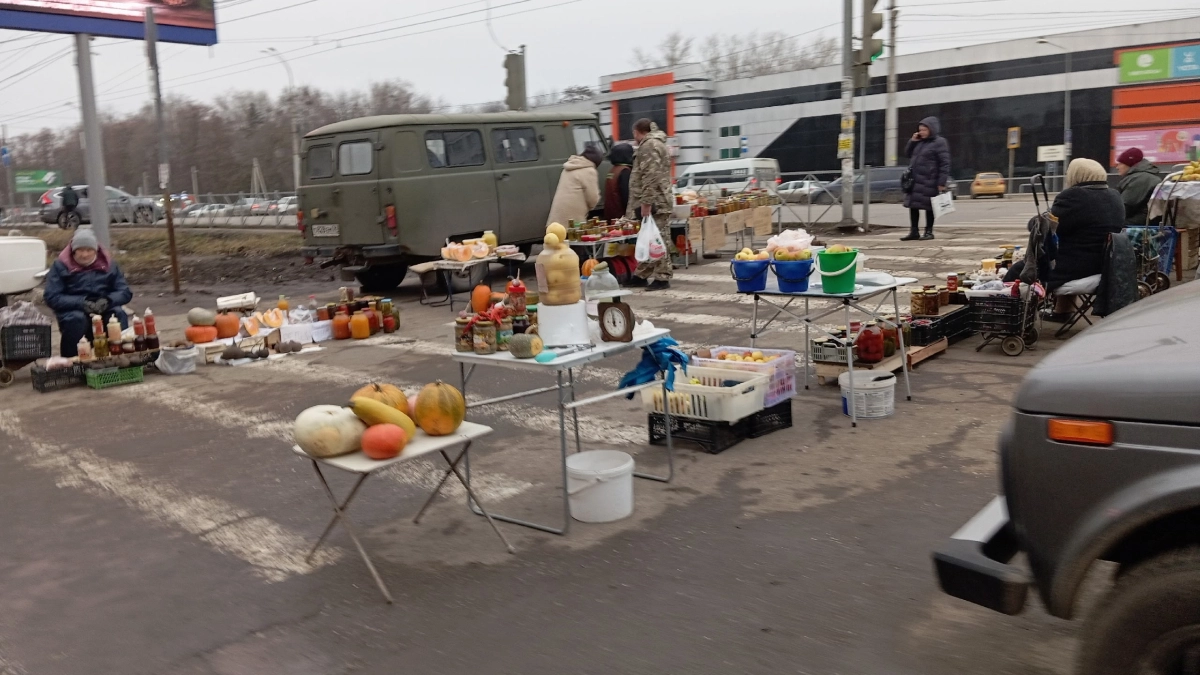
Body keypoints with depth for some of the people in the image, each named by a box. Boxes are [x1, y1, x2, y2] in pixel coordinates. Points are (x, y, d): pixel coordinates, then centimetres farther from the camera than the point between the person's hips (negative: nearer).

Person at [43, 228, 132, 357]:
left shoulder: (108, 264, 9)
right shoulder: (61, 266, 2)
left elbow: (125, 292, 3)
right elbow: (52, 298, -7)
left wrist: (107, 300, -19)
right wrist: (82, 303, -22)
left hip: (104, 310, 2)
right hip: (73, 310, -2)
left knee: (119, 314, -30)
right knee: (77, 319, -36)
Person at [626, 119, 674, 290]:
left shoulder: (650, 145, -11)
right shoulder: (653, 144, 24)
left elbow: (651, 177, -21)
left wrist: (646, 202, -22)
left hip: (655, 203, -11)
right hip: (657, 202, 11)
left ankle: (662, 278, -8)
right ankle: (641, 276, 19)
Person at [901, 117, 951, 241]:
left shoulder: (939, 142, -7)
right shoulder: (920, 142, 15)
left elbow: (945, 164, -13)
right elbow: (908, 154, 25)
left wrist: (942, 182, -20)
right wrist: (912, 142, 8)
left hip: (929, 181, -7)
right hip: (915, 180, 7)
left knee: (928, 207, 1)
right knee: (913, 205, 6)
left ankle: (929, 232, 10)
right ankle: (914, 232, 12)